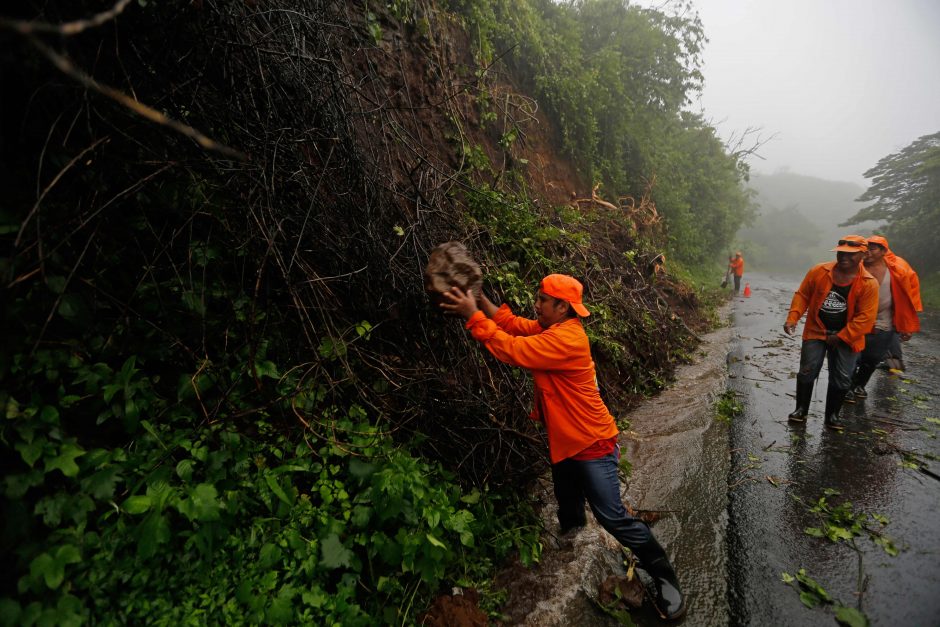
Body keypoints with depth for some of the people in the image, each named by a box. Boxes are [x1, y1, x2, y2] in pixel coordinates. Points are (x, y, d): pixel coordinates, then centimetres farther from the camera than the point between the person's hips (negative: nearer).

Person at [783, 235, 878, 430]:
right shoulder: (818, 271, -7)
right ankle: (801, 409, 17)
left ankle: (832, 415, 24)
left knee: (841, 379, 6)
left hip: (846, 337, 0)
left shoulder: (869, 283, -13)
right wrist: (793, 317, -12)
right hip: (816, 332, 1)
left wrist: (840, 337, -14)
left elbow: (865, 317, -13)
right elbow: (802, 295, 1)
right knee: (807, 372, 0)